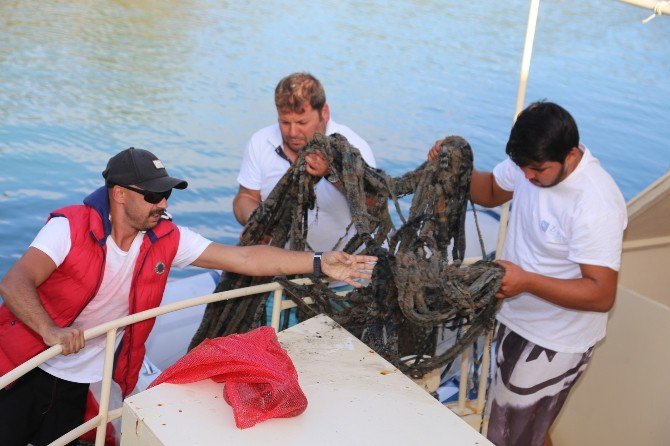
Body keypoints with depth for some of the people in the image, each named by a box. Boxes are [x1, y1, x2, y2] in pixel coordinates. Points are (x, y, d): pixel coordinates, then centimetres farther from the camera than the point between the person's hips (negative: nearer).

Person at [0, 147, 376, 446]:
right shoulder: (71, 226, -21)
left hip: (77, 383, 4)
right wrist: (51, 331, -49)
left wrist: (319, 263, -17)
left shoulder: (167, 239, -9)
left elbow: (244, 258, -11)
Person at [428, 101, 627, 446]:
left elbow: (602, 294, -30)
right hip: (519, 320, 8)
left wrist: (527, 281, -38)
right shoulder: (532, 160, -10)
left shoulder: (597, 206, -31)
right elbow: (490, 192, 8)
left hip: (555, 343, -7)